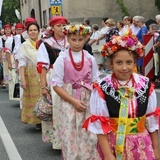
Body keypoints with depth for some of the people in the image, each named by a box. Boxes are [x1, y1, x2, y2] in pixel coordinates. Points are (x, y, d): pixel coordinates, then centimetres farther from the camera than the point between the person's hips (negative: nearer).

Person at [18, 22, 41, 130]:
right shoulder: (25, 46, 1)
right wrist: (23, 79, -12)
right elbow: (22, 63, -4)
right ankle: (37, 121, 17)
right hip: (31, 76, -1)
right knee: (34, 98, 4)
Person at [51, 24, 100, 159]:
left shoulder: (90, 59, 1)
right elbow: (57, 85, -6)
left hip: (88, 103, 2)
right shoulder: (62, 59, -6)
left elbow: (95, 82, 8)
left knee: (89, 138, 4)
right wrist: (73, 101, -13)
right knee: (71, 138, 2)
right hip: (69, 103, -2)